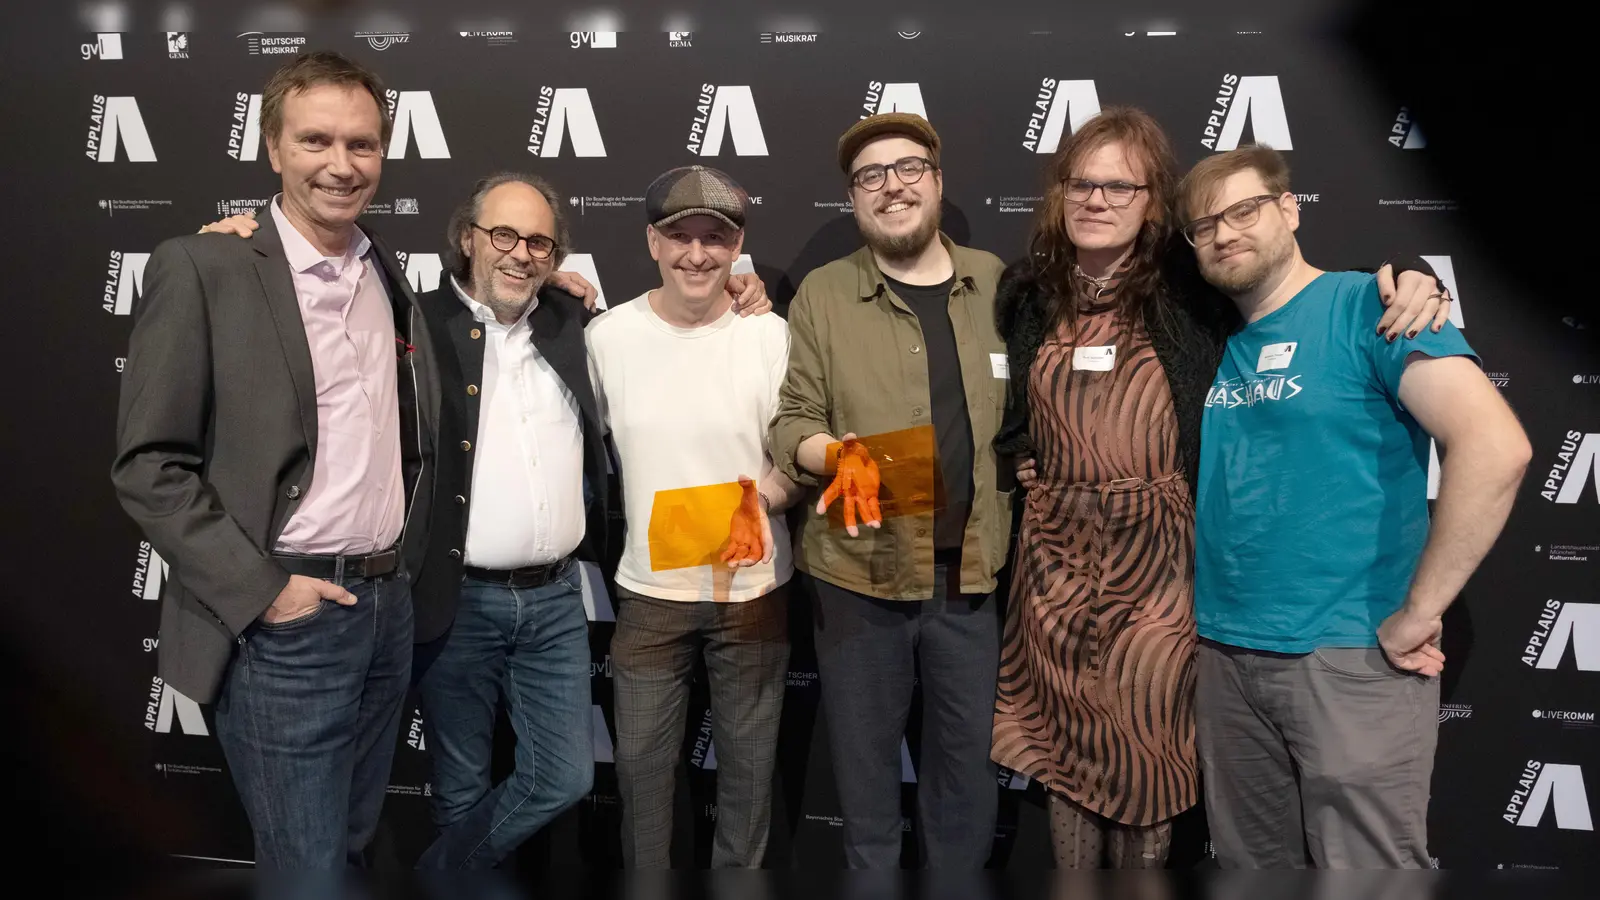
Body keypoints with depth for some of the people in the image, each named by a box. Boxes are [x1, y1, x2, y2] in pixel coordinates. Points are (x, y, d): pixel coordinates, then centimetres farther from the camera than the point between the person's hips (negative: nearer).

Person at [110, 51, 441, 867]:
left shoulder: (390, 272, 8)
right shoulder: (201, 267, -10)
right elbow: (148, 466, -11)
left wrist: (403, 567, 8)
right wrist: (258, 590, -15)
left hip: (389, 607, 6)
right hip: (282, 624, -5)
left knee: (356, 845, 20)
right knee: (307, 864, 5)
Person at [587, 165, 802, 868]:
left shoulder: (771, 335, -8)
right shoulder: (607, 335, -5)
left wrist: (763, 496, -20)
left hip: (753, 587, 0)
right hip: (649, 587, 1)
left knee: (748, 757, 16)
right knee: (641, 757, 13)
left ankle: (740, 869, 39)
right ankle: (644, 871, 37)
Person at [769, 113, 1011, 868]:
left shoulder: (993, 281, 6)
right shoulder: (822, 294, 0)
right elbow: (790, 422, -2)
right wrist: (838, 457, -23)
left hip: (971, 566, 2)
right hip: (859, 568, -2)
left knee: (969, 753, 15)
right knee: (863, 752, 13)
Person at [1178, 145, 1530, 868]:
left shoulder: (1367, 306, -9)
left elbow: (1495, 447, -21)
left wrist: (1417, 615, -18)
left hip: (1349, 658, -6)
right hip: (1223, 655, 6)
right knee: (1252, 865, 18)